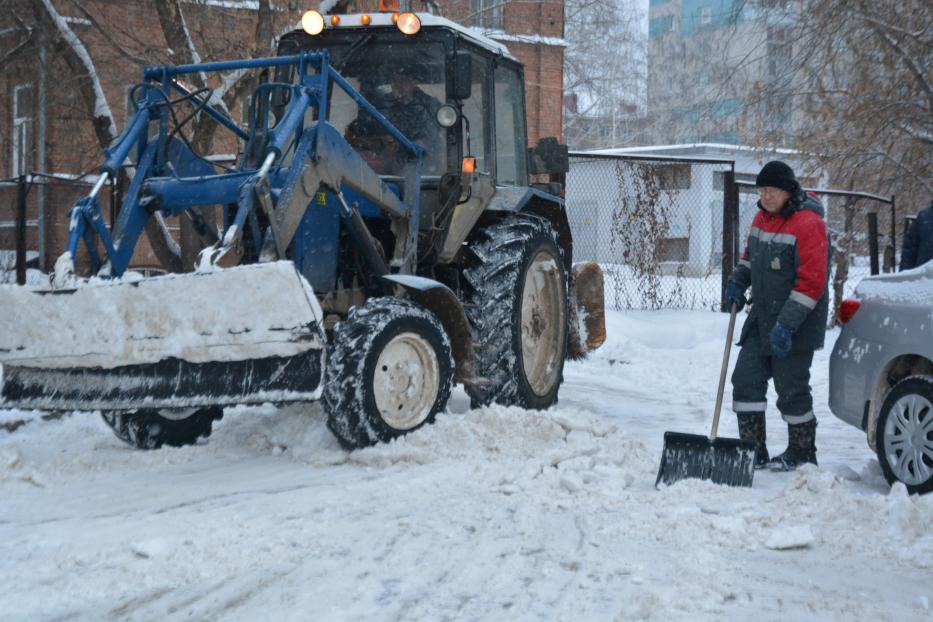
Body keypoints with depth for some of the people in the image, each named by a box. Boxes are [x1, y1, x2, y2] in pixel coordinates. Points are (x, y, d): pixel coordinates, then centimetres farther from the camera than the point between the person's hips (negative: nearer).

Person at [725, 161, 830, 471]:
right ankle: (753, 451, 12)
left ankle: (802, 453, 19)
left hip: (796, 326, -8)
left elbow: (812, 282, -21)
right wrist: (738, 280, 8)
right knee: (746, 380, 4)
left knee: (791, 388, 1)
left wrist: (787, 324, -24)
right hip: (762, 318, 8)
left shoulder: (807, 223, -17)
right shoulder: (763, 217, 9)